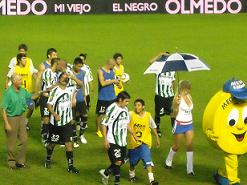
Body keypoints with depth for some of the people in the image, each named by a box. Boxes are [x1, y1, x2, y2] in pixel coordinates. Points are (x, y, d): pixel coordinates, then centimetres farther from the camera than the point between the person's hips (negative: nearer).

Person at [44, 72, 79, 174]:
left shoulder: (70, 90, 2)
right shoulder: (54, 91, -10)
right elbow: (49, 105, -11)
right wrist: (55, 114, -27)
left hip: (67, 123, 2)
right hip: (55, 123, -2)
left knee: (69, 143, -4)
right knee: (52, 143, 12)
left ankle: (70, 166, 0)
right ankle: (48, 159, 38)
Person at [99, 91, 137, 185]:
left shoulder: (125, 109, 10)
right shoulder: (112, 109, -14)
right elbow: (104, 124, -12)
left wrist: (134, 135, 19)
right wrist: (105, 140, -16)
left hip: (122, 141, 8)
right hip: (113, 141, -8)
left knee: (120, 161, 11)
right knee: (118, 162, -14)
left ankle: (105, 173, 31)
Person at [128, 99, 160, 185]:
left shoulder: (148, 115, -5)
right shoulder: (131, 114, -11)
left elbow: (153, 127, 9)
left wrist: (157, 138, 15)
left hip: (145, 142, -1)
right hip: (133, 142, 1)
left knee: (148, 161, -15)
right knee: (132, 162, 18)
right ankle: (132, 175, 45)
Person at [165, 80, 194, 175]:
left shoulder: (189, 96, 3)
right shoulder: (178, 98, -16)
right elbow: (174, 114, -15)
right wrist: (176, 104, -31)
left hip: (189, 124, 5)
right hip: (180, 124, -5)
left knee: (190, 146, -1)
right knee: (176, 146, 11)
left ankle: (190, 169, 1)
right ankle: (168, 162, 37)